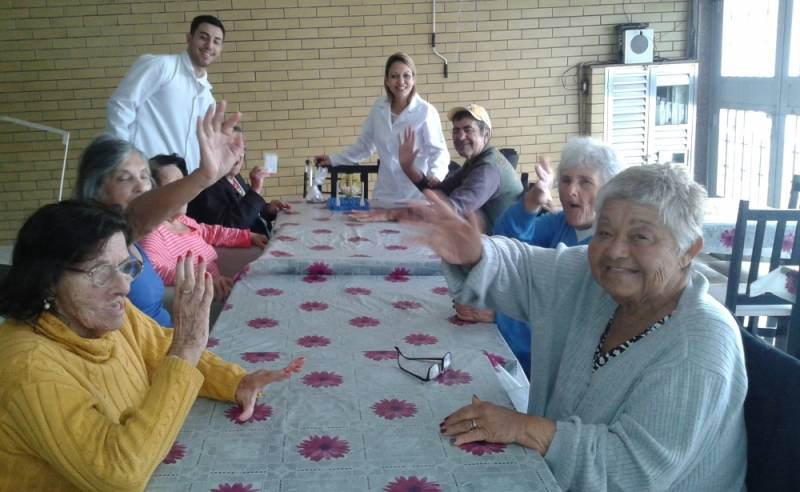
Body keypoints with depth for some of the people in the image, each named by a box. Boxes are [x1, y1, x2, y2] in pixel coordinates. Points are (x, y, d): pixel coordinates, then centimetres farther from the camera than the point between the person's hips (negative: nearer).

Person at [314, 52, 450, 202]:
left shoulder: (426, 111, -8)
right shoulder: (378, 108, 6)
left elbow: (439, 151, -10)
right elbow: (364, 145, 17)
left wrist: (434, 175, -29)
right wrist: (333, 160, 15)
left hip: (417, 197, -4)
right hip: (384, 195, 4)